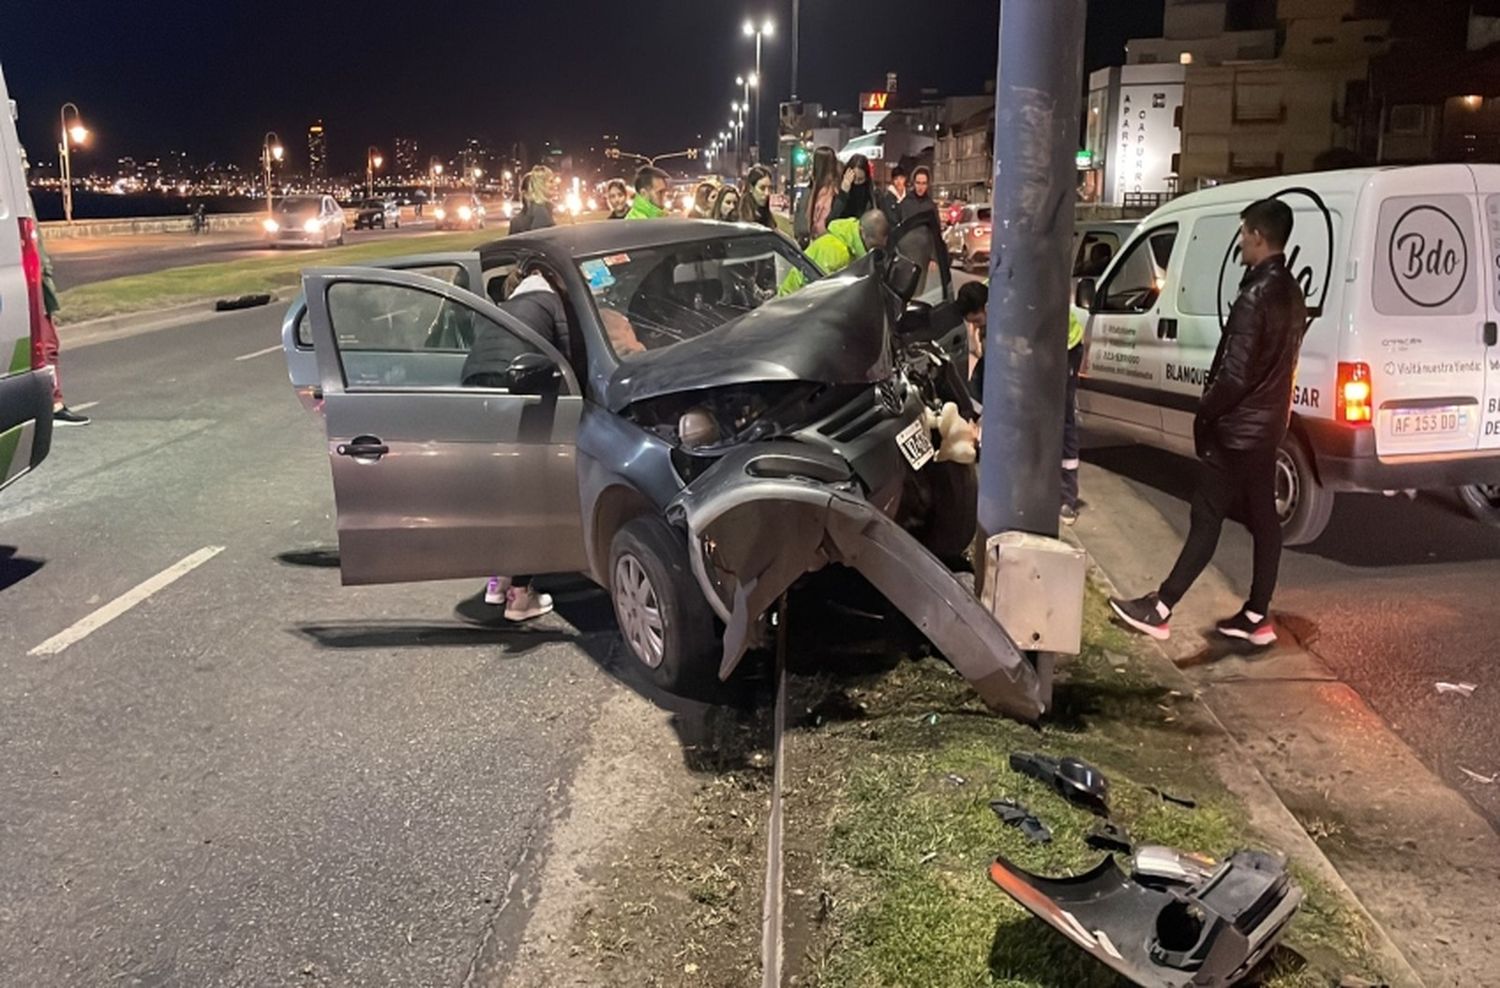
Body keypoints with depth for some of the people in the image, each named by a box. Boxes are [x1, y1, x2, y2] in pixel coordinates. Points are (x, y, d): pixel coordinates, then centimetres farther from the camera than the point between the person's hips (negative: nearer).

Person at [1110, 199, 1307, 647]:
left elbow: (1235, 374, -24)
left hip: (1238, 428, -9)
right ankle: (1257, 617, 19)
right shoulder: (1291, 293, 10)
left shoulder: (1255, 298, -21)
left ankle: (1159, 610, 2)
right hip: (1267, 423, 9)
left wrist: (1205, 413, -9)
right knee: (1262, 518, 11)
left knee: (1207, 519, -5)